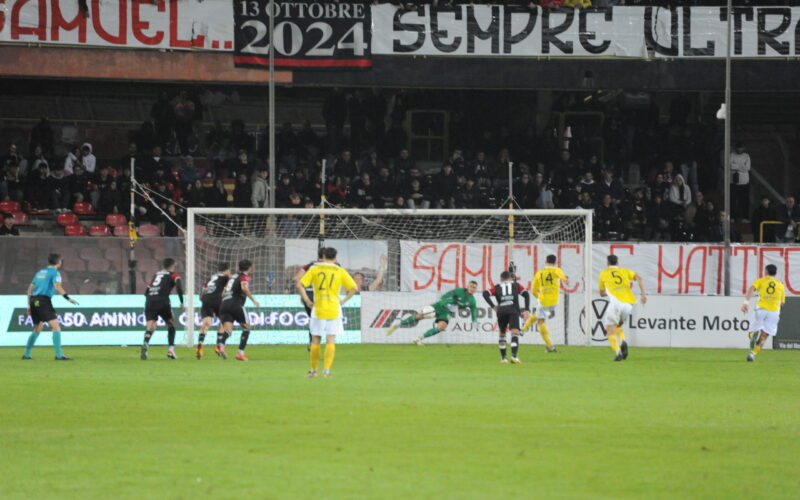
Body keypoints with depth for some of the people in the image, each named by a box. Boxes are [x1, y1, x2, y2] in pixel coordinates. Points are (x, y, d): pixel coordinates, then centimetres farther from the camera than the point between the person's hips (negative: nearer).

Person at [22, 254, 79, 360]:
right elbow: (57, 287, -19)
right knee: (56, 327, -11)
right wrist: (68, 298, -23)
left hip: (34, 300, 8)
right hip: (44, 301, -8)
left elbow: (30, 288, 22)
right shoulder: (54, 273, -2)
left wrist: (29, 305, 26)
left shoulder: (40, 272, 21)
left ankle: (26, 354, 25)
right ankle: (59, 355, -21)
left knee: (37, 329, 21)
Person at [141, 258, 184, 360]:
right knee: (171, 325, 18)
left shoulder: (156, 275, 26)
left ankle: (145, 344, -34)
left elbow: (146, 292, 23)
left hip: (149, 302, 3)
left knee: (150, 328, -3)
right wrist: (182, 303, -1)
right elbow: (179, 287, -6)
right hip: (163, 301, -3)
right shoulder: (173, 275, 13)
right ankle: (170, 350, 11)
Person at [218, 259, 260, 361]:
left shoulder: (234, 276, 26)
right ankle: (241, 353, 4)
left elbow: (223, 293, 26)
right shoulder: (245, 276, 4)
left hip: (224, 303, 6)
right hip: (236, 304, -6)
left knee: (228, 329, -6)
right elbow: (244, 288, -17)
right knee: (246, 327, 10)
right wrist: (254, 300, -13)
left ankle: (220, 345, -36)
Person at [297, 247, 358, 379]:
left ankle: (313, 370, 15)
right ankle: (326, 370, -10)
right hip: (334, 310, 0)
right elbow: (354, 288, -1)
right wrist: (343, 301, 5)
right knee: (330, 341, 1)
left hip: (318, 309, 0)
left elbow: (300, 285, -7)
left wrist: (307, 301, -1)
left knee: (315, 340, 10)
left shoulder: (315, 269, 1)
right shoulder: (340, 271, 2)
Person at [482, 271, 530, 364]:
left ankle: (503, 358, 20)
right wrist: (527, 310, 5)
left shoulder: (497, 287, 24)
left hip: (501, 311, 2)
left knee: (502, 333, 19)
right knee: (515, 333, -10)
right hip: (514, 311, -2)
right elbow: (526, 294, 10)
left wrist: (493, 306, 10)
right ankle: (514, 356, -30)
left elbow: (486, 293, 9)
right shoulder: (516, 285, 24)